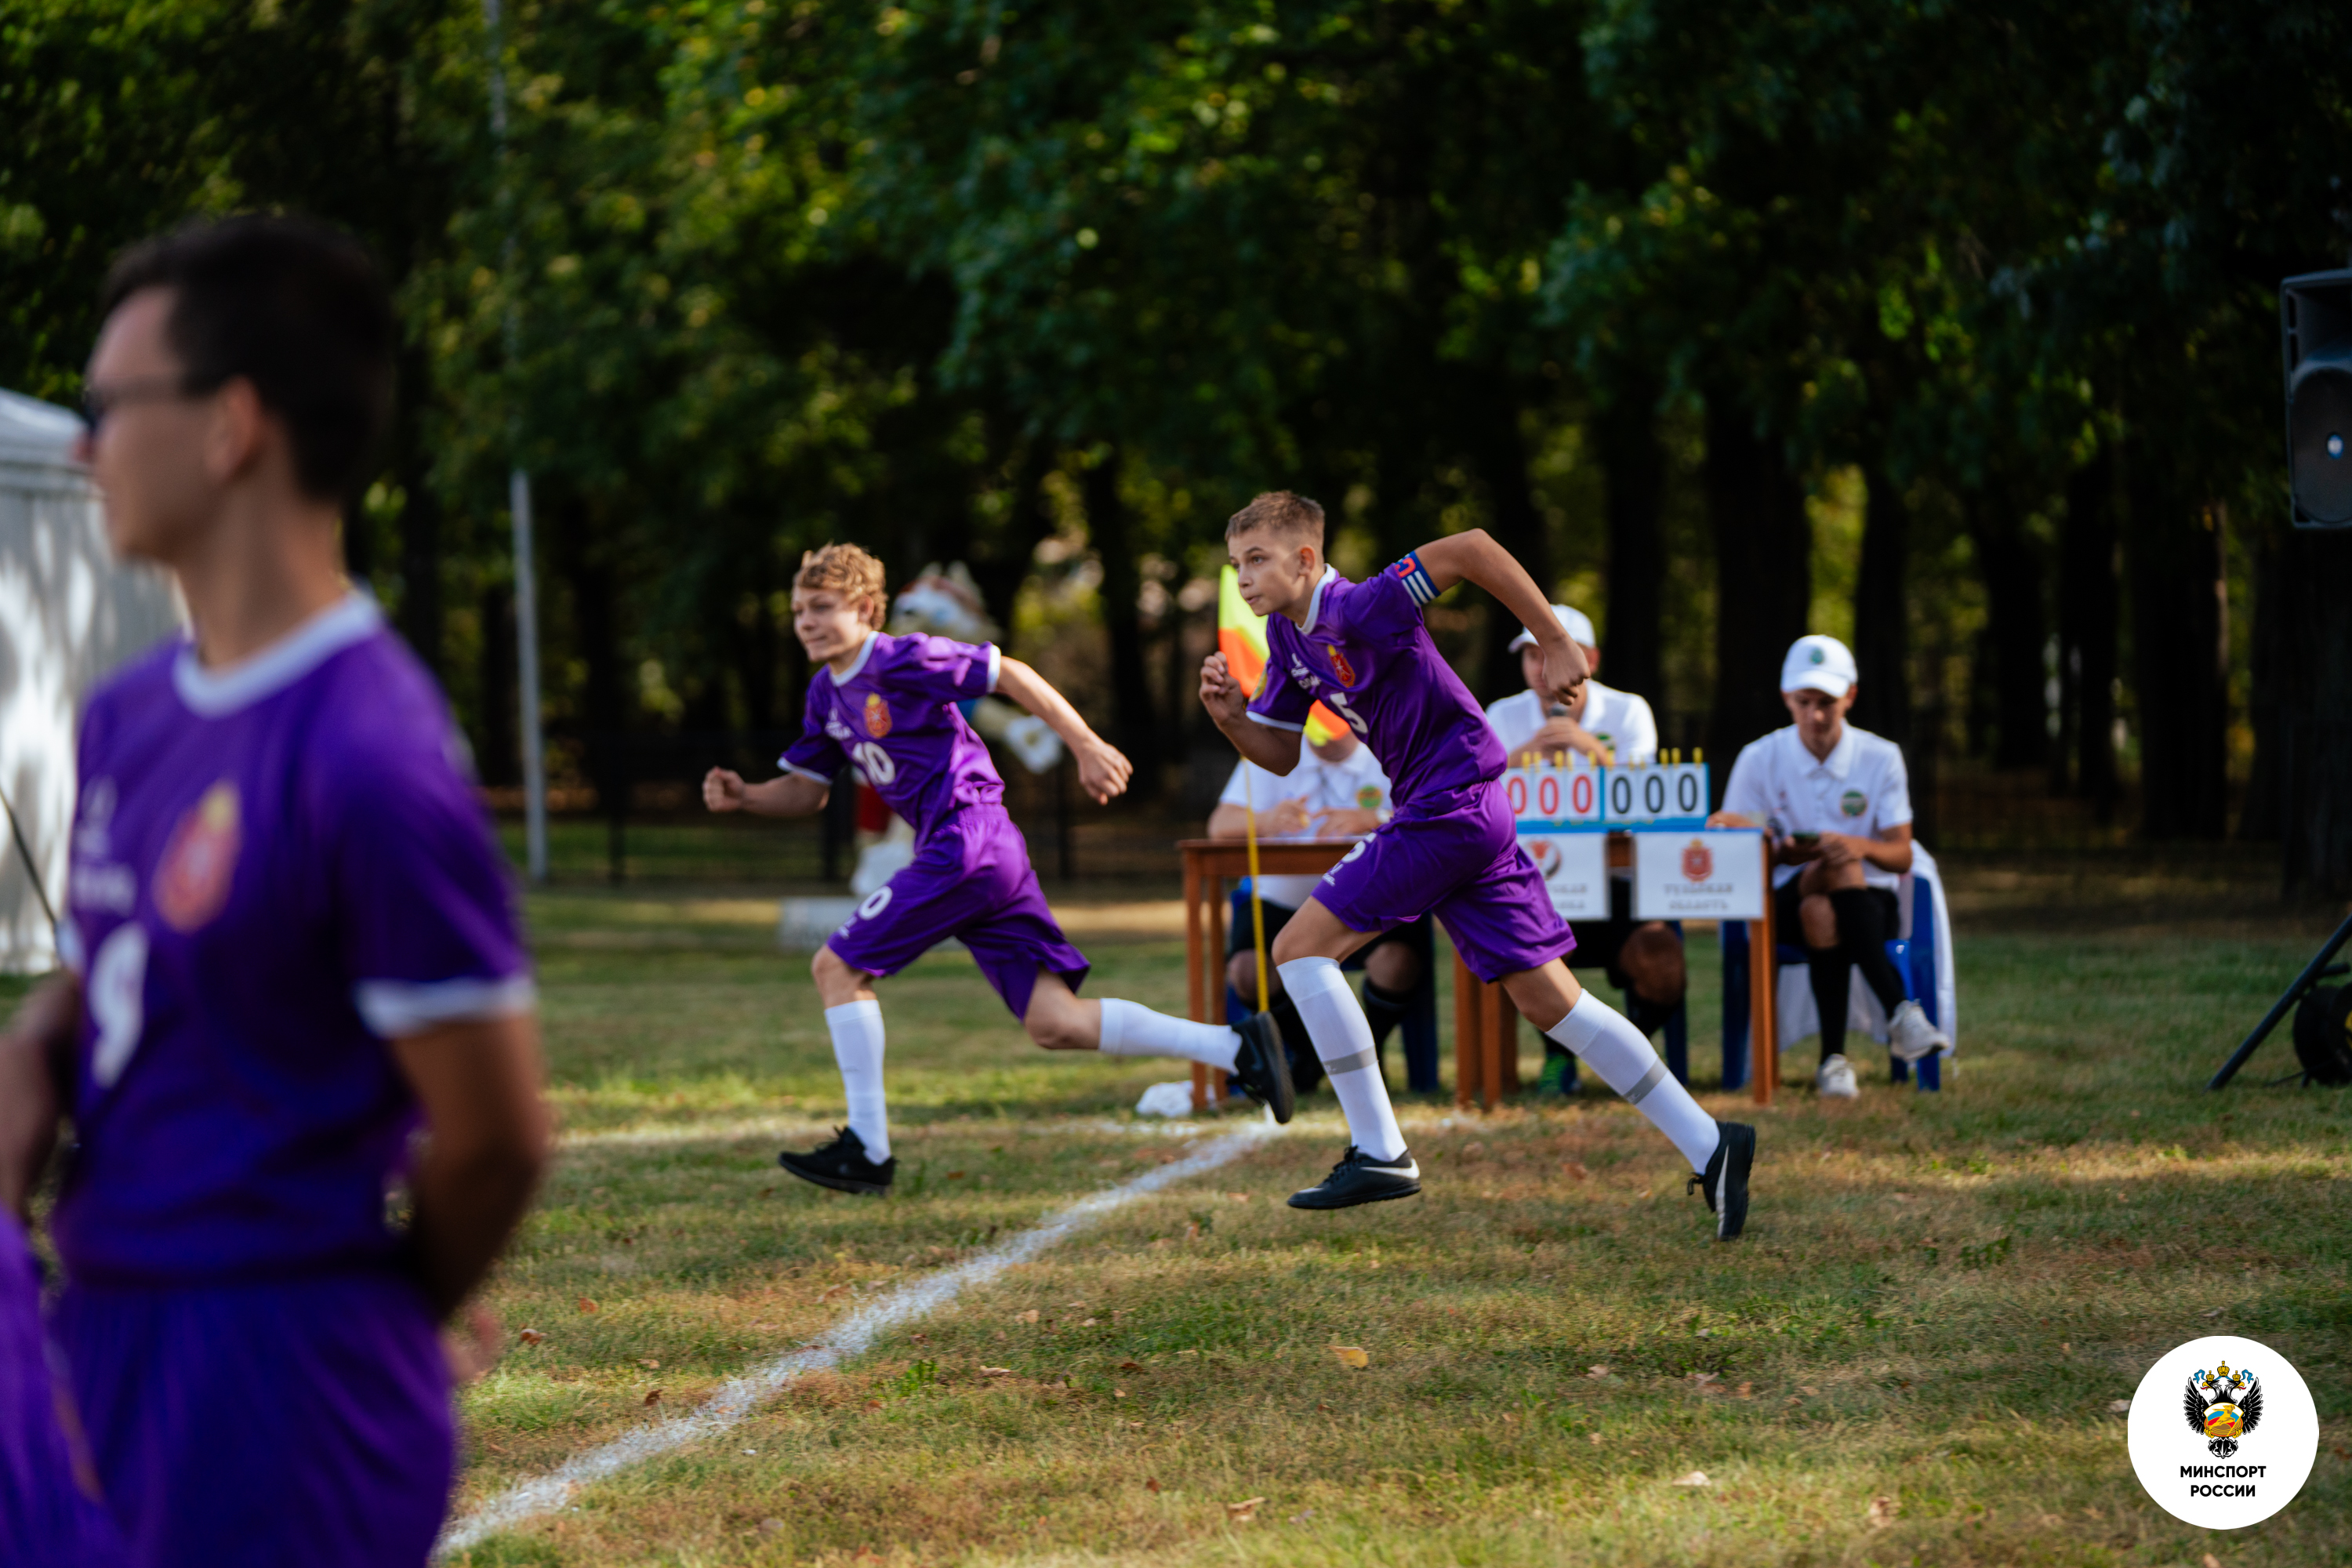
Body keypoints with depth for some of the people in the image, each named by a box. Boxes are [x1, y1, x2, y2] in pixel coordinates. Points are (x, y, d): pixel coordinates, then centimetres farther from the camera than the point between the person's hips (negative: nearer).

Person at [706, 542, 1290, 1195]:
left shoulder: (902, 660, -8)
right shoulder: (827, 694, 19)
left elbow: (1011, 675, -7)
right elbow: (806, 790, 25)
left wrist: (1087, 747, -10)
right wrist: (744, 796, 6)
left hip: (967, 840, -9)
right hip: (992, 854, 9)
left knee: (836, 967, -5)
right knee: (1055, 1024, 1)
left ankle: (867, 1148, -3)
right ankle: (1236, 1049, -1)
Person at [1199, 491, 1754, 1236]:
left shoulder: (1359, 610, -17)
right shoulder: (1286, 634, 12)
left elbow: (1471, 549, -26)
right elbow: (1281, 754, 20)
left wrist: (1557, 646, -23)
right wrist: (1230, 718, -1)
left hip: (1451, 804, -10)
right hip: (1471, 814, 10)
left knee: (1301, 947, -8)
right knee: (1550, 1000, 8)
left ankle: (1380, 1154, -7)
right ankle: (1708, 1144, 8)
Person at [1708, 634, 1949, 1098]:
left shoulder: (1880, 758, 2)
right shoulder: (1759, 760, 3)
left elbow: (1901, 856, -3)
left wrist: (1861, 846, -26)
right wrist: (1784, 853, -20)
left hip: (1870, 900, 0)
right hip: (1786, 898, 0)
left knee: (1821, 912, -37)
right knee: (1840, 869, -36)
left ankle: (1834, 1057, -42)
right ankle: (1899, 1012, -46)